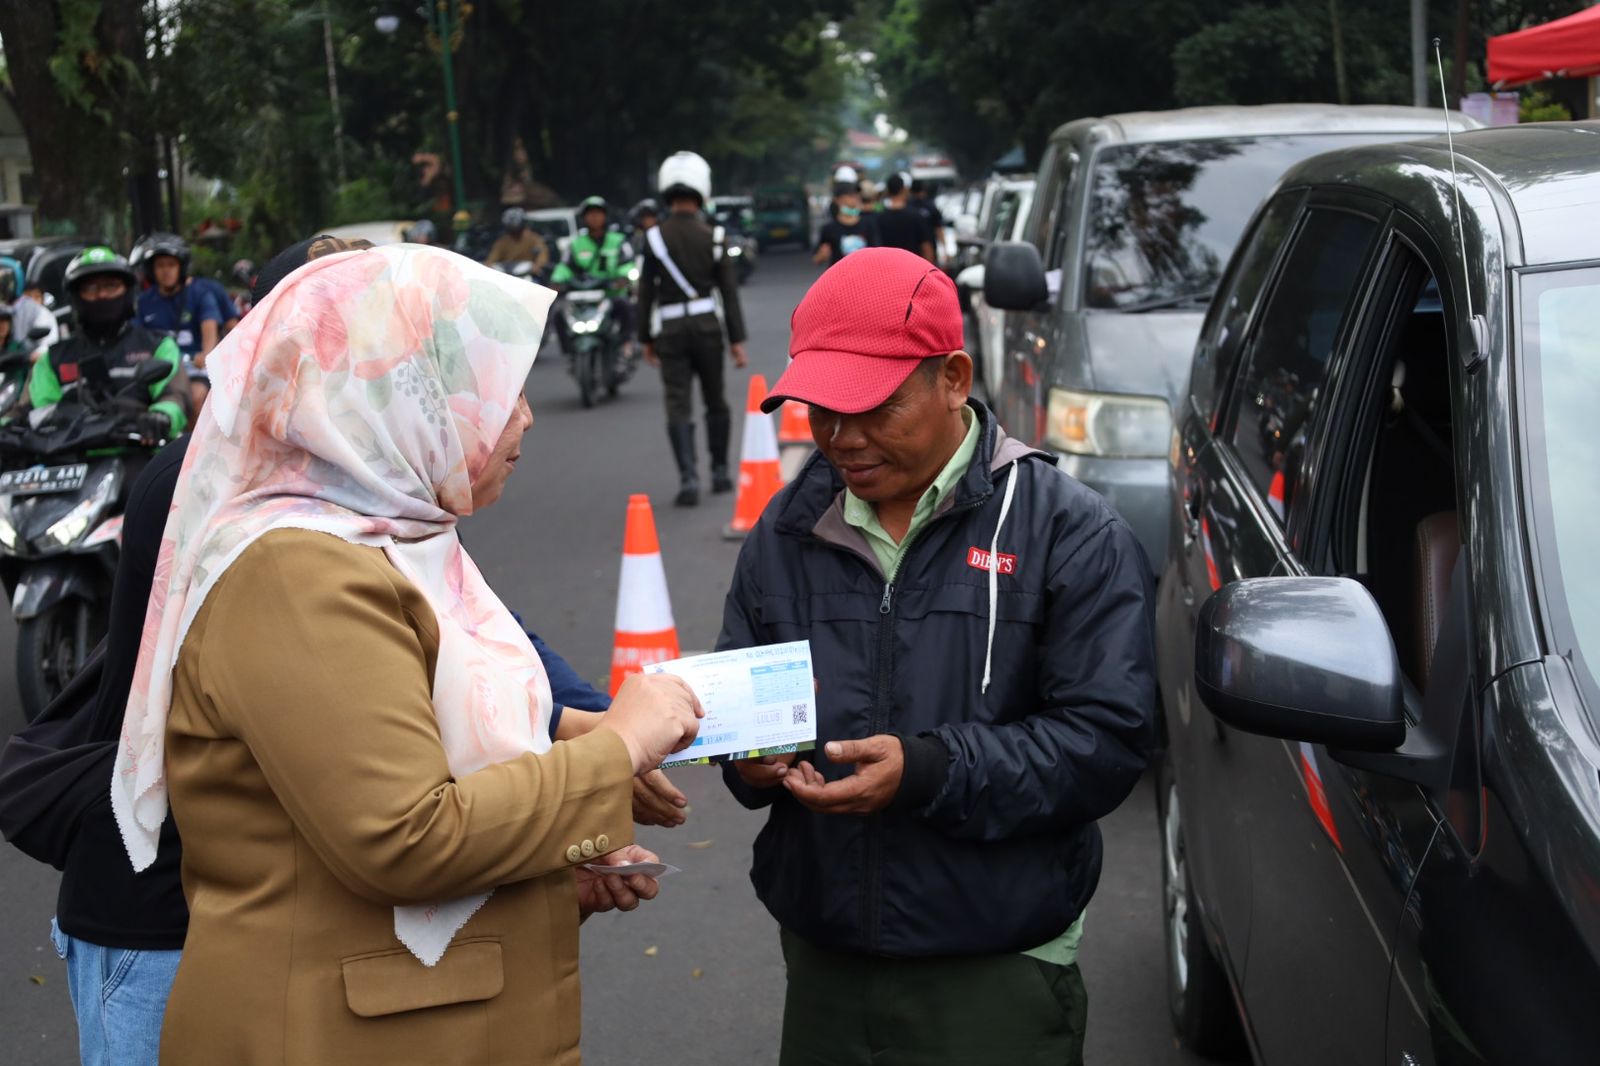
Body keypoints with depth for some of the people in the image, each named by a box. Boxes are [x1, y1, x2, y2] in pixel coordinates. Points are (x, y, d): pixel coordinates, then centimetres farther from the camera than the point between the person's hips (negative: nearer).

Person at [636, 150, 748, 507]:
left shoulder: (655, 238, -3)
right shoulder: (713, 237, -2)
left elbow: (646, 292, 0)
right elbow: (729, 291, -2)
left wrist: (645, 338, 9)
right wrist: (737, 340, 2)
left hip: (671, 330, -1)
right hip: (707, 326, 1)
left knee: (678, 407, -3)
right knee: (715, 402, 16)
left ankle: (688, 478, -15)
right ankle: (720, 472, 24)